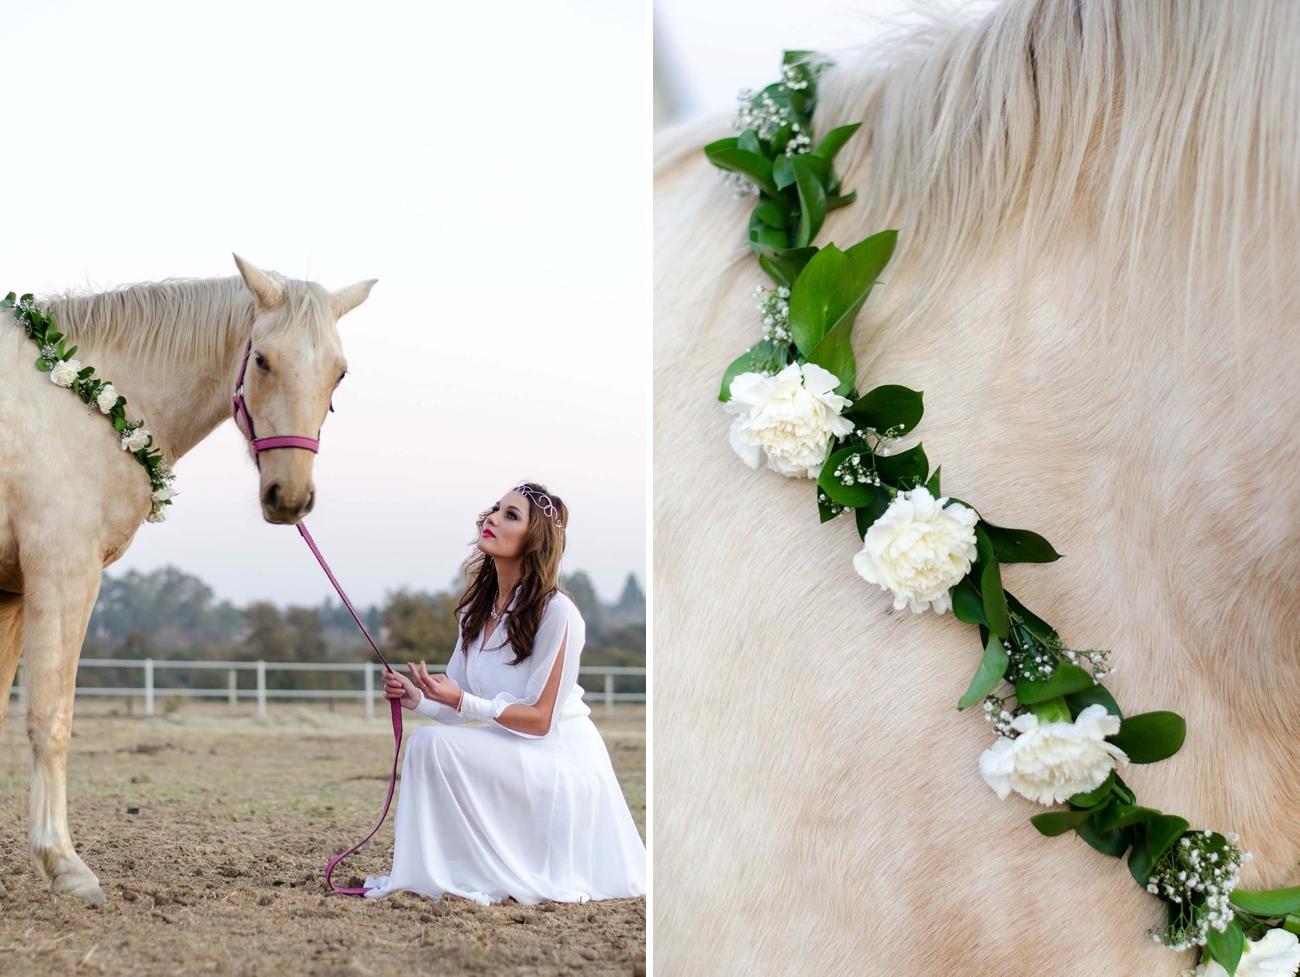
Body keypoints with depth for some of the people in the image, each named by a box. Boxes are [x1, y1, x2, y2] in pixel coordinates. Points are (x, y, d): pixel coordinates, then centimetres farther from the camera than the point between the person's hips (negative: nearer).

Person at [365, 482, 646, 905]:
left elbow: (539, 719, -17)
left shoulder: (556, 612, -18)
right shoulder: (479, 608, 6)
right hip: (512, 756, 8)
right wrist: (417, 698, -14)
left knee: (431, 742, -22)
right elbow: (458, 706, 7)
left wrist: (463, 702, -27)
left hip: (563, 763, -8)